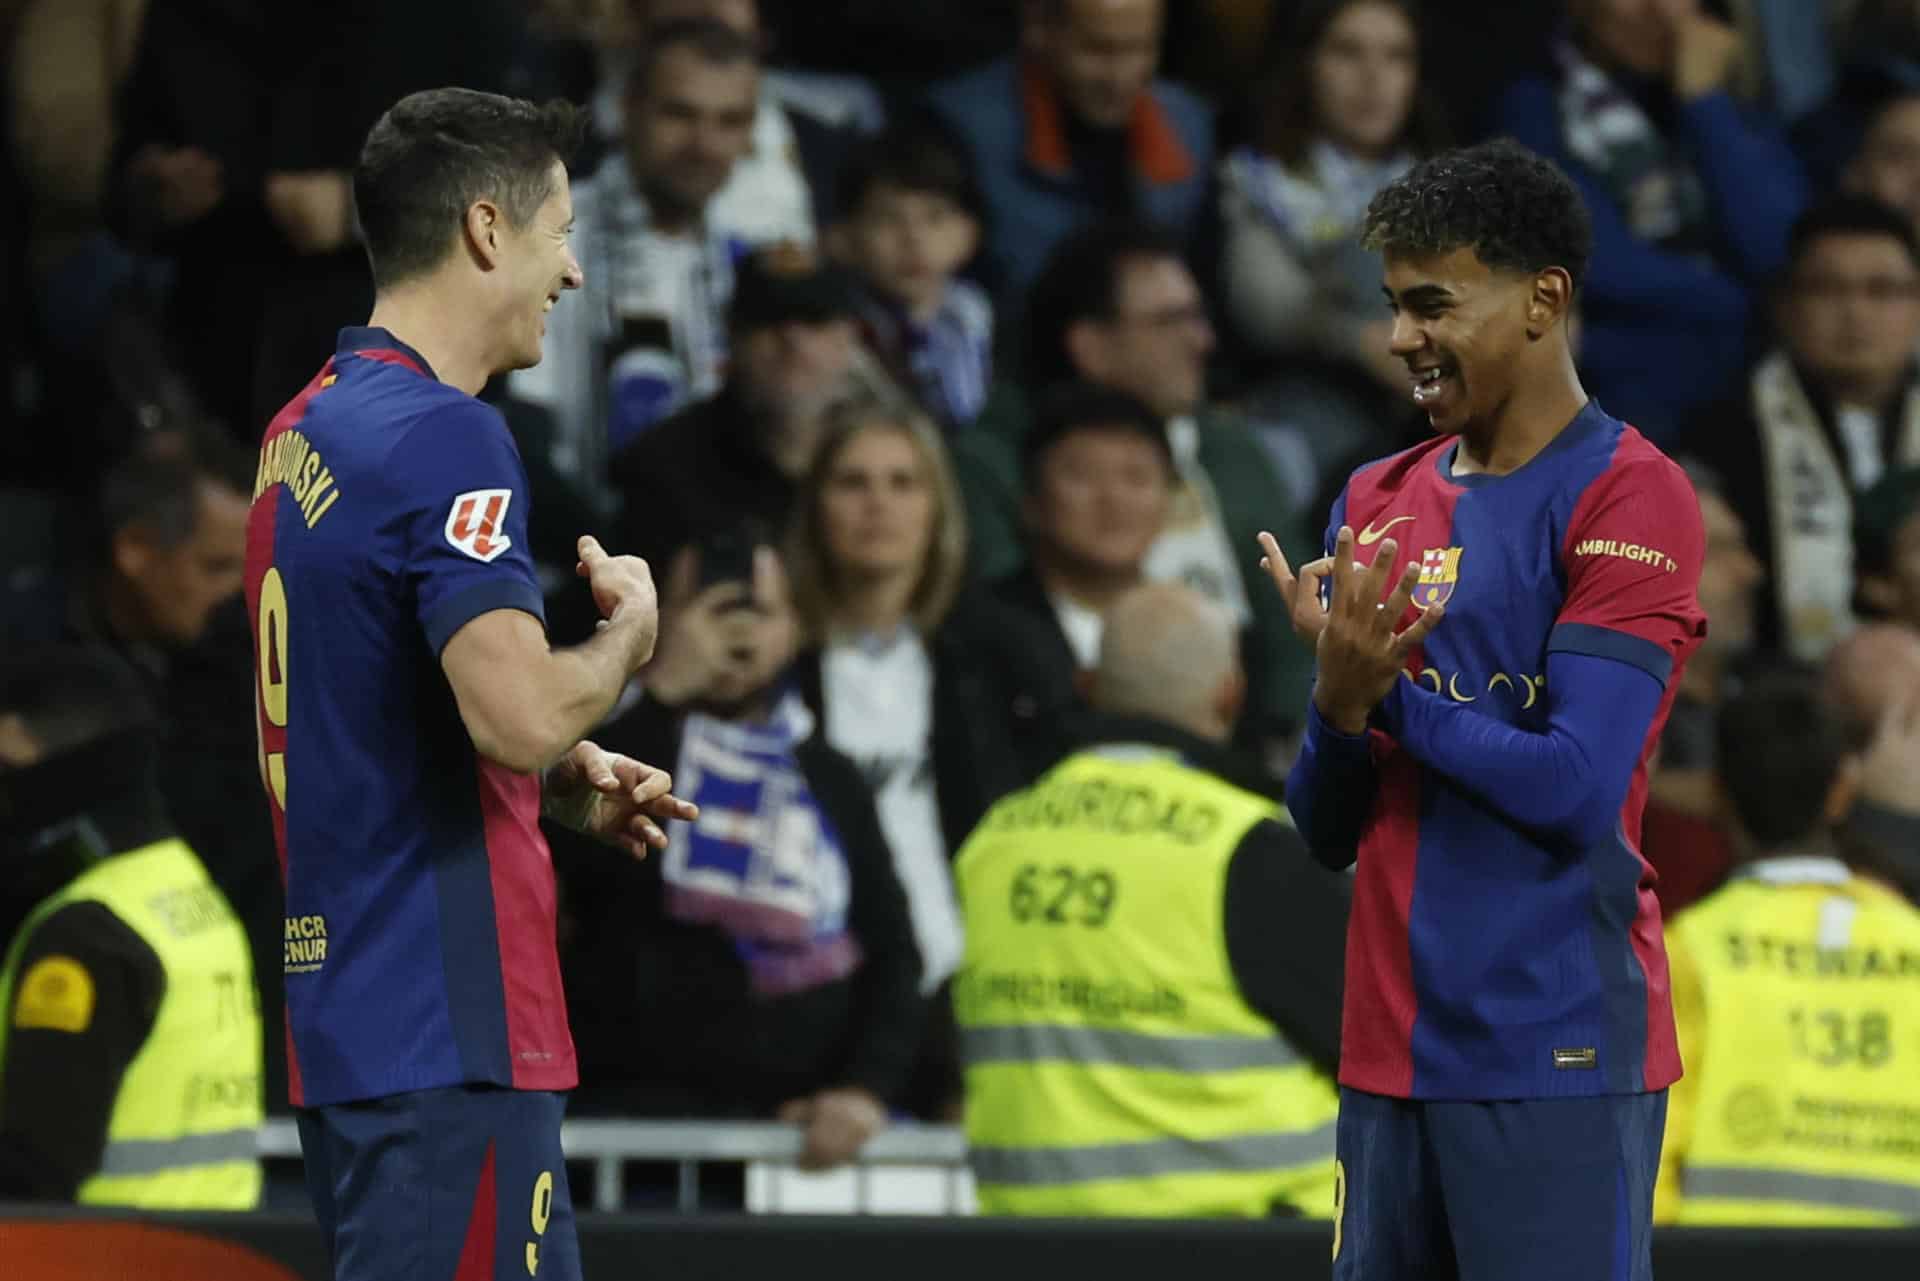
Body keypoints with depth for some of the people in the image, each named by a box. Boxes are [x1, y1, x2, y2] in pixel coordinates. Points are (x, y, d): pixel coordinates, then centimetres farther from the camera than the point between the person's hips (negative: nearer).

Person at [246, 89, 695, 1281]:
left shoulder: (305, 432, 14)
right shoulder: (443, 435, -15)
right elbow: (521, 712, -26)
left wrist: (572, 783, 14)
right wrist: (629, 633, -6)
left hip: (347, 1014, 9)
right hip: (449, 1036, -9)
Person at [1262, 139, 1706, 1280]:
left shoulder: (1629, 497, -7)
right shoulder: (1376, 504, 14)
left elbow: (1577, 793, -15)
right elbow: (1329, 834, 12)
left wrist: (1390, 692, -8)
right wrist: (1340, 703, -7)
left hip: (1556, 1057, -6)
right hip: (1391, 1055, 6)